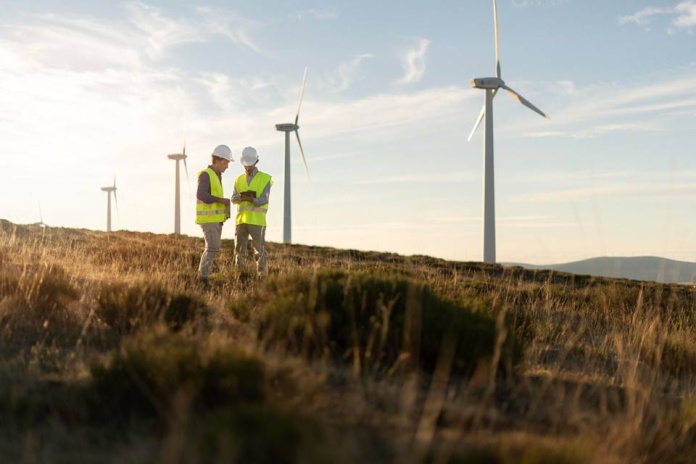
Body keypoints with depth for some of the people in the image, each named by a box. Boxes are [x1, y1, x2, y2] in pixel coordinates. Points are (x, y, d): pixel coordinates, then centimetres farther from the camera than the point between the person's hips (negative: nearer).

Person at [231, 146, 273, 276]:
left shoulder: (265, 179, -2)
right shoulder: (239, 180, 12)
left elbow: (263, 200, -13)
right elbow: (234, 199, -2)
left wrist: (248, 198, -25)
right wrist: (244, 196, -24)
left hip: (257, 220, -4)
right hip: (241, 220, 4)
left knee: (259, 250, -6)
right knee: (239, 250, 4)